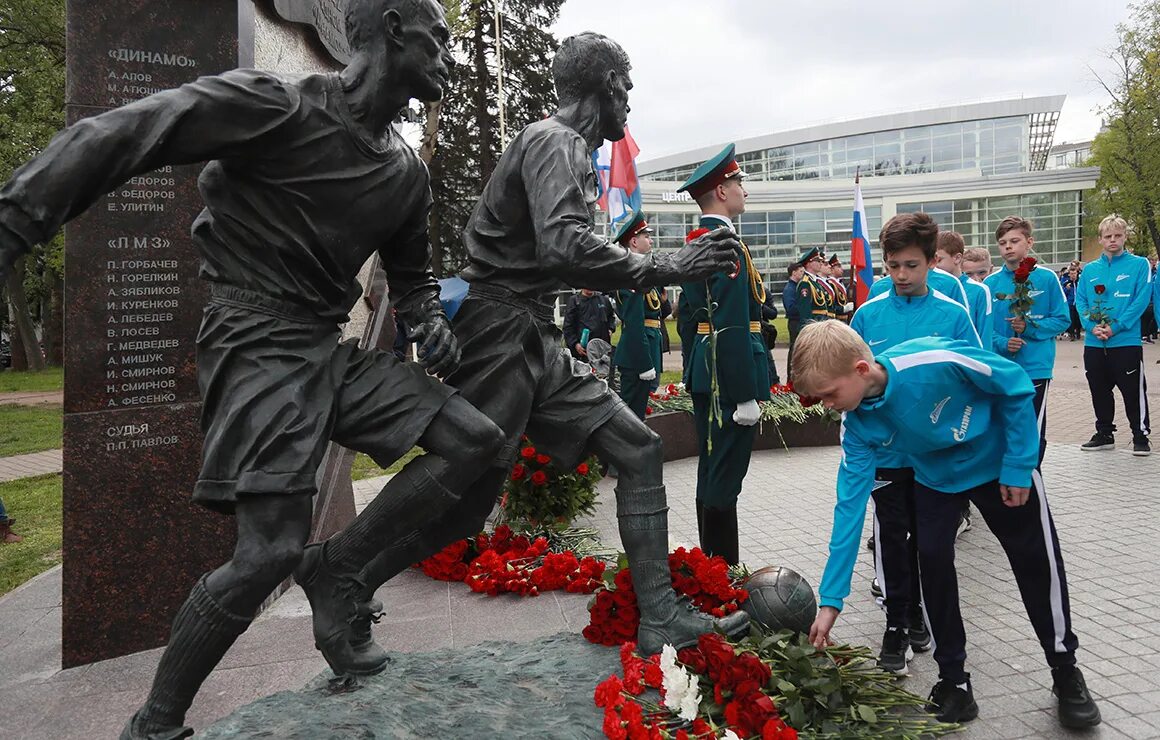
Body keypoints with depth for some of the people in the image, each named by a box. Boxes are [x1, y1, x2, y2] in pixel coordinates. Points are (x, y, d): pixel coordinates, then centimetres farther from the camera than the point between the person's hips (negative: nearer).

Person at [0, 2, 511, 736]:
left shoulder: (407, 172, 10)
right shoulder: (275, 105, -13)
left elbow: (410, 270, 25)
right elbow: (109, 139, -18)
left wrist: (430, 321, 3)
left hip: (332, 346, 8)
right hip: (261, 342, -8)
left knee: (476, 439, 0)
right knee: (270, 551, -16)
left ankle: (335, 567, 6)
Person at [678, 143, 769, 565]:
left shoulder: (694, 241, 14)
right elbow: (732, 327, -22)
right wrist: (746, 396, -21)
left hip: (703, 374, 10)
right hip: (728, 376, -10)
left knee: (710, 474, 16)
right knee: (723, 481, -4)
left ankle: (711, 563, 26)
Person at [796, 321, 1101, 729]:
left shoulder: (936, 361, -39)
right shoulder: (857, 424, -23)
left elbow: (1016, 387, -22)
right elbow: (851, 504, -20)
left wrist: (1018, 465, -18)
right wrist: (831, 599, -21)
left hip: (1000, 461, -3)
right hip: (936, 476, 3)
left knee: (1037, 562, 4)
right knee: (933, 562, -7)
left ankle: (1066, 672, 25)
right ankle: (954, 680, 11)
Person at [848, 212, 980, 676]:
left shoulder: (953, 315, -4)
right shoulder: (868, 315, -2)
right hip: (885, 448, 0)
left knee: (926, 536, 14)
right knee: (893, 536, 3)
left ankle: (918, 613, 32)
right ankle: (896, 625, 14)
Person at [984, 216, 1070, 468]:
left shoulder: (1046, 278, -4)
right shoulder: (990, 282, 1)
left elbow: (1062, 319, -1)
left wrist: (1030, 327, -16)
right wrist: (1002, 343, -15)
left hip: (1035, 368, -2)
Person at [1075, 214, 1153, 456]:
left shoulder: (1139, 265, -1)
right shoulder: (1089, 269, 9)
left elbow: (1141, 300, -9)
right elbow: (1080, 302, 5)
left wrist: (1115, 327, -17)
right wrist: (1092, 327, -12)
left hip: (1126, 342, -4)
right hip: (1094, 344, 4)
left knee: (1133, 392, 0)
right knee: (1099, 392, 13)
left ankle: (1141, 436, 13)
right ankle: (1104, 434, 25)